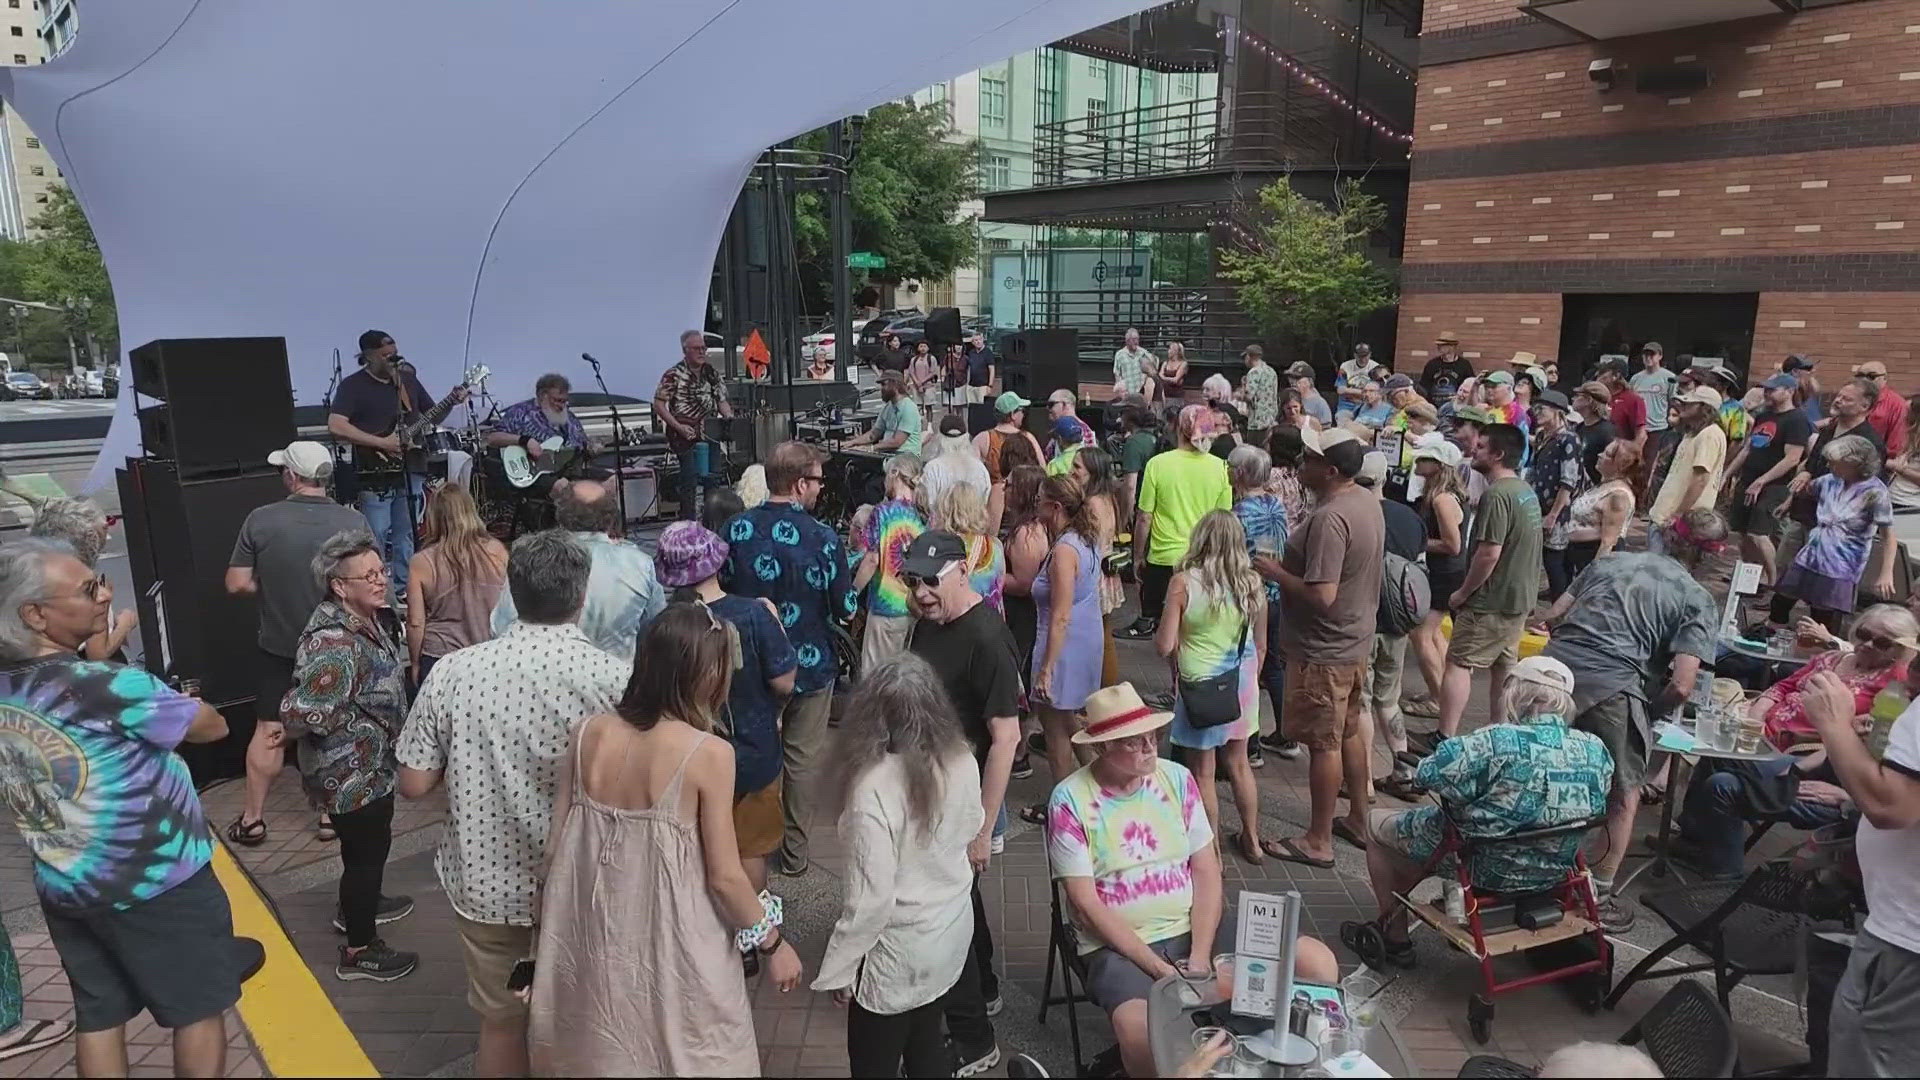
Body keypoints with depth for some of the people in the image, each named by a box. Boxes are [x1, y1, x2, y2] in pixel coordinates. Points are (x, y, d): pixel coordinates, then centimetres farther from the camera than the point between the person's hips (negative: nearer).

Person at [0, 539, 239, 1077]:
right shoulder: (113, 686, -25)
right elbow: (214, 727, -12)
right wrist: (175, 709, 7)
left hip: (62, 887, 7)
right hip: (157, 888, -7)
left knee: (98, 1016, 19)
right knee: (199, 1008, 10)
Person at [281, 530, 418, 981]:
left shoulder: (373, 619, -2)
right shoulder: (334, 645, -32)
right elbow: (299, 715, -34)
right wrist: (363, 722, -20)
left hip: (371, 766, 9)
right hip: (351, 774, -9)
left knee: (371, 843, 28)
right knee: (366, 850, 6)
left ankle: (357, 906, 51)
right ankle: (358, 952, 23)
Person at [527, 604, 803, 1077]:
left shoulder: (588, 734, -8)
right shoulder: (709, 753, -21)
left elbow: (556, 847, 0)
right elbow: (724, 877, -16)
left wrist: (546, 928, 15)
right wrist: (772, 943, -1)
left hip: (593, 937, 4)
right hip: (671, 946, -4)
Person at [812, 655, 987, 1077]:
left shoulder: (873, 788, -31)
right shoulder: (961, 761, -12)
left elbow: (871, 898, -27)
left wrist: (838, 970, -14)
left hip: (898, 953, -6)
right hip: (952, 930, 6)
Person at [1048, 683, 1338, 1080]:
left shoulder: (1178, 778, 2)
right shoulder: (1070, 801, -11)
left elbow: (1206, 873, 2)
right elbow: (1086, 904, -12)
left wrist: (1199, 958, -10)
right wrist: (1158, 968, -16)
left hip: (1194, 929, 5)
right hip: (1119, 947, -4)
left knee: (1319, 964, -11)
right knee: (1141, 1031, -37)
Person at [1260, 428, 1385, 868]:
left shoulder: (1329, 519, -27)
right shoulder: (1367, 501, 4)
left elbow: (1322, 595, -31)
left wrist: (1276, 572, -17)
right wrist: (1291, 564, 12)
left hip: (1324, 650, -10)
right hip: (1356, 638, 10)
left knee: (1323, 744, 3)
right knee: (1349, 733, 22)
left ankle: (1318, 841, 16)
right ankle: (1359, 821, 36)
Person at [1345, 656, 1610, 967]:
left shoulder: (1497, 742, -28)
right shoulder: (1596, 750, -9)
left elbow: (1428, 775, -26)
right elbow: (1596, 806, 8)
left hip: (1489, 869, -7)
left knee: (1379, 824, 16)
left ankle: (1396, 939, 26)